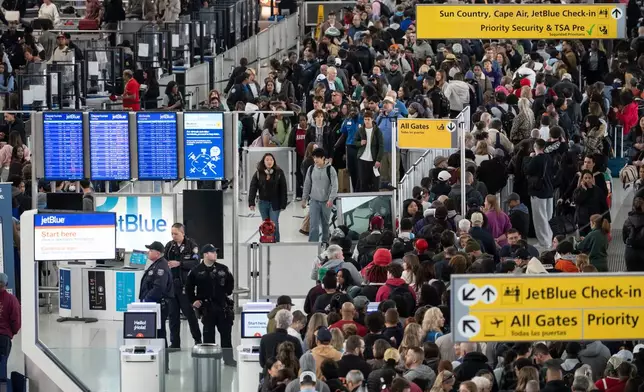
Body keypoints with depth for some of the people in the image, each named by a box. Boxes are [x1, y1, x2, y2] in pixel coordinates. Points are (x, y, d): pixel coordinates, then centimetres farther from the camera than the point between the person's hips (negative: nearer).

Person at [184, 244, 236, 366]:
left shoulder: (223, 269, 3)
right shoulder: (196, 271, -4)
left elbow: (230, 282, 17)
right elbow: (189, 287, 5)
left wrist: (227, 293, 10)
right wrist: (193, 300, 3)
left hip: (223, 306, 3)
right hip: (206, 307, -3)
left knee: (226, 333, 5)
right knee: (208, 333, 2)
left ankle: (228, 358, 12)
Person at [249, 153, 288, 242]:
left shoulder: (279, 173, -6)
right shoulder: (258, 173, 0)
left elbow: (283, 189, -5)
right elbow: (253, 188, -2)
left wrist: (283, 204, -9)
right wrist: (251, 203, -10)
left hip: (275, 203, -3)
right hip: (263, 203, 3)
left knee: (274, 225, -8)